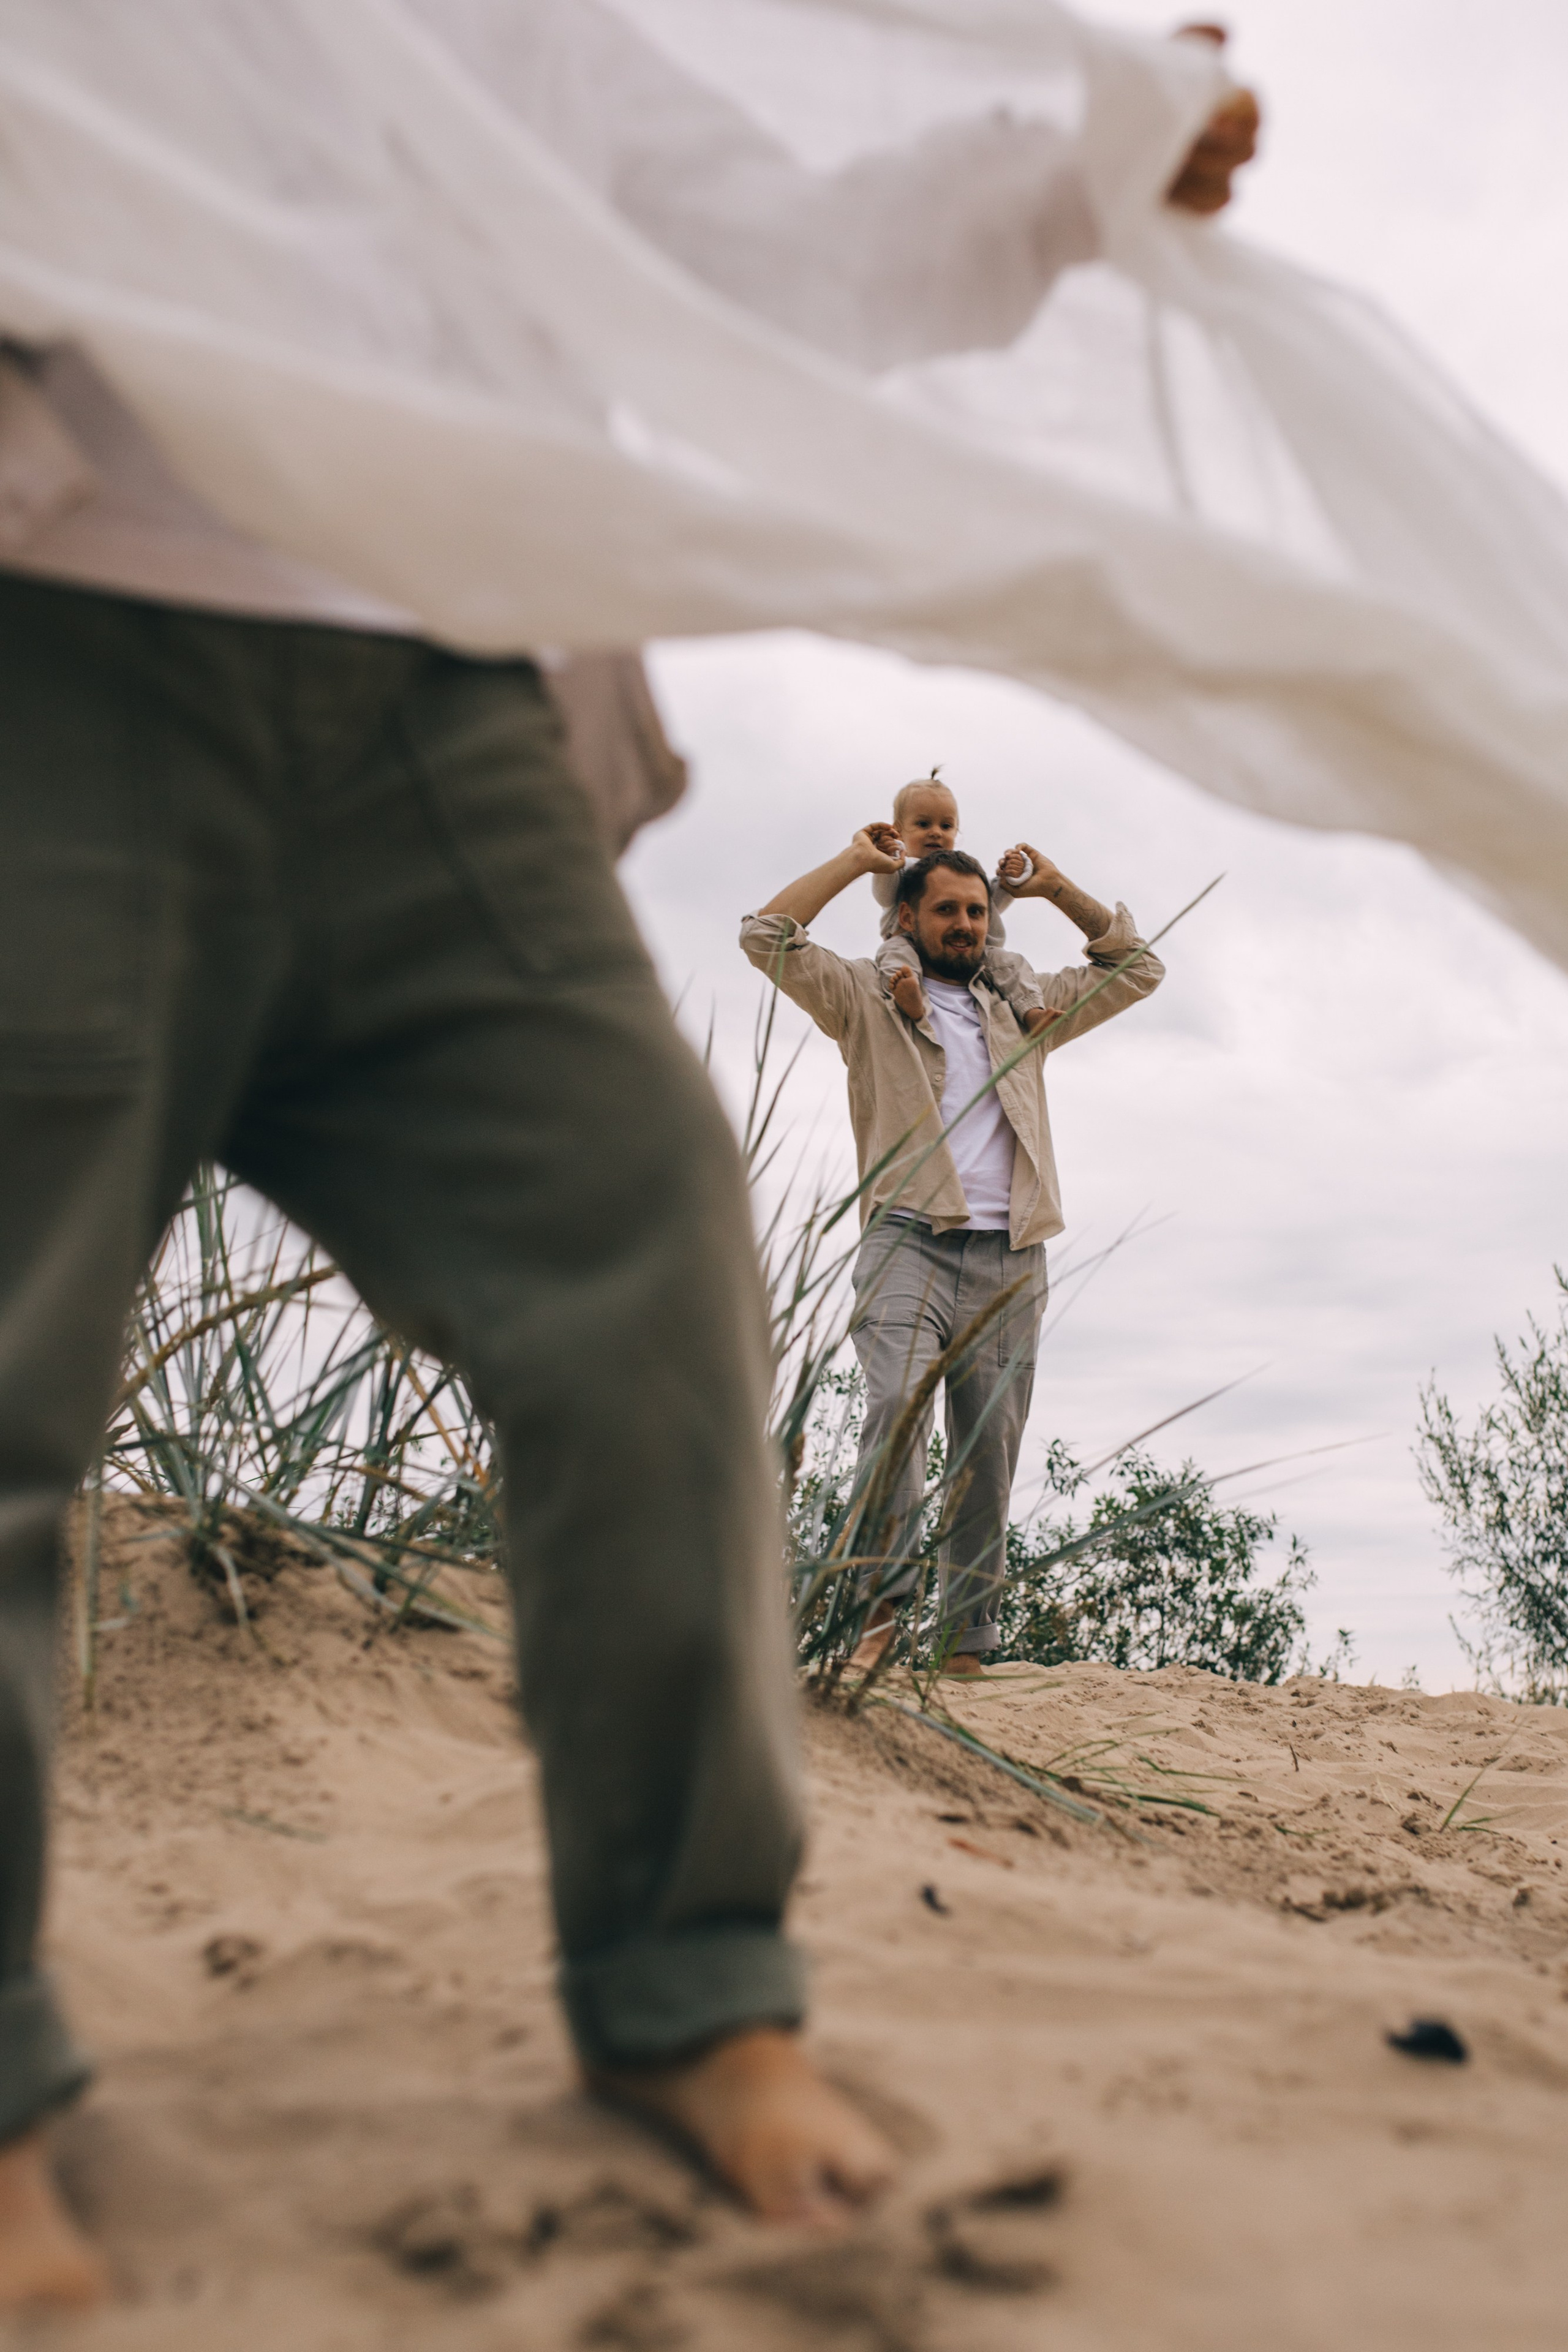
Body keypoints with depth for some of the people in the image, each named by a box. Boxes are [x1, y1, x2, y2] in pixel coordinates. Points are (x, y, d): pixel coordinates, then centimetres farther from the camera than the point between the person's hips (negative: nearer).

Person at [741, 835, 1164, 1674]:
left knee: (990, 1455, 0)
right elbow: (769, 935, 4)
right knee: (899, 1402, -27)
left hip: (1010, 1262, 4)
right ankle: (878, 1606, -26)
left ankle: (966, 1646, 2)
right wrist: (857, 860, 12)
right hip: (909, 1242, -4)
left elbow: (1136, 967, 32)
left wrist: (1056, 888, 27)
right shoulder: (868, 997, 15)